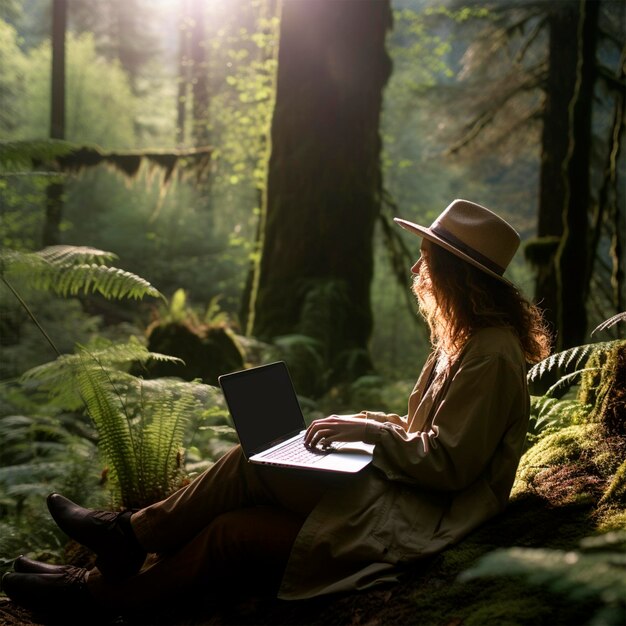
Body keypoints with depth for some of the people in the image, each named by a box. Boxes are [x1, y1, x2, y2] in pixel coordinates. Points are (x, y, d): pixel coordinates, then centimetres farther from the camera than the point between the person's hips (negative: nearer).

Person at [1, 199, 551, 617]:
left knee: (232, 536, -11)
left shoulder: (491, 355, -19)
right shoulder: (461, 338, 13)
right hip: (410, 489, 9)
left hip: (425, 520, -9)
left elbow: (448, 465, -23)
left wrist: (368, 430, -17)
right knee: (256, 458, -5)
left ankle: (98, 590, 4)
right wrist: (362, 422, 3)